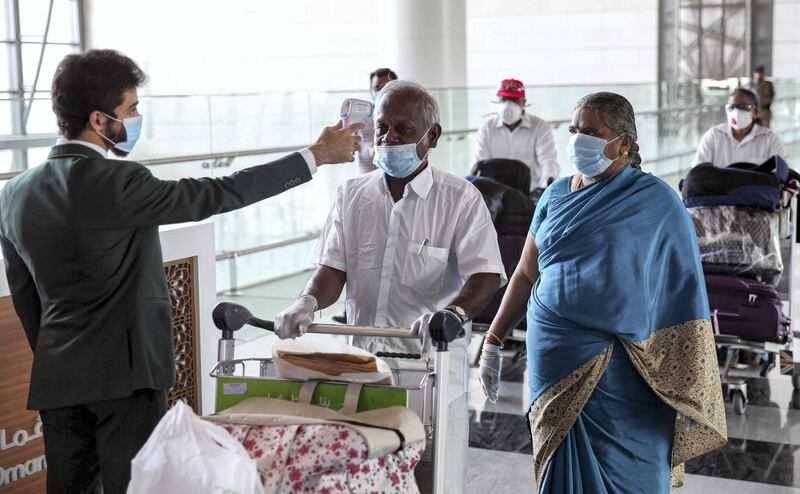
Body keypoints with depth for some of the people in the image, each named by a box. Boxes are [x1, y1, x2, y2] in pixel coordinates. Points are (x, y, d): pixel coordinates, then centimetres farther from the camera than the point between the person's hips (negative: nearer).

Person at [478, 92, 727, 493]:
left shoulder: (656, 203, -4)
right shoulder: (556, 196, 10)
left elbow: (682, 297, -6)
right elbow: (525, 274, 16)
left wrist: (689, 389, -10)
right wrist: (493, 342, 11)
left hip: (619, 371, -4)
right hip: (554, 362, 4)